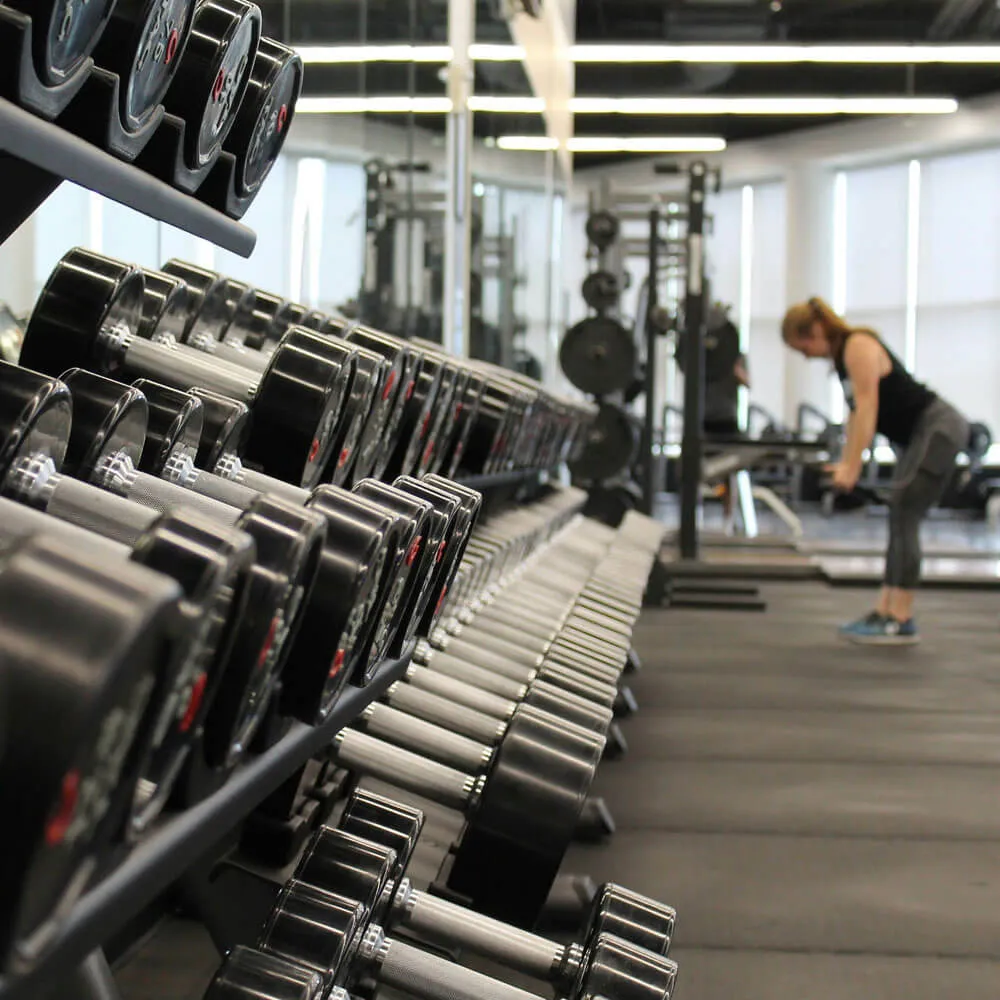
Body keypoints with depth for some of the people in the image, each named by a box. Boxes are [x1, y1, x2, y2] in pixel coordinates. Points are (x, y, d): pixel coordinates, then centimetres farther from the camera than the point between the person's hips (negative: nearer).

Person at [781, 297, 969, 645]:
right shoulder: (842, 355, 11)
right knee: (900, 521, 8)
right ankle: (884, 612, 10)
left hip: (939, 429, -10)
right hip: (917, 435, 10)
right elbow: (857, 412, 13)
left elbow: (867, 408, -23)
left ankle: (901, 622, -13)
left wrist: (852, 466, -25)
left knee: (903, 517, -14)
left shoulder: (859, 347, -17)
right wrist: (845, 462, 10)